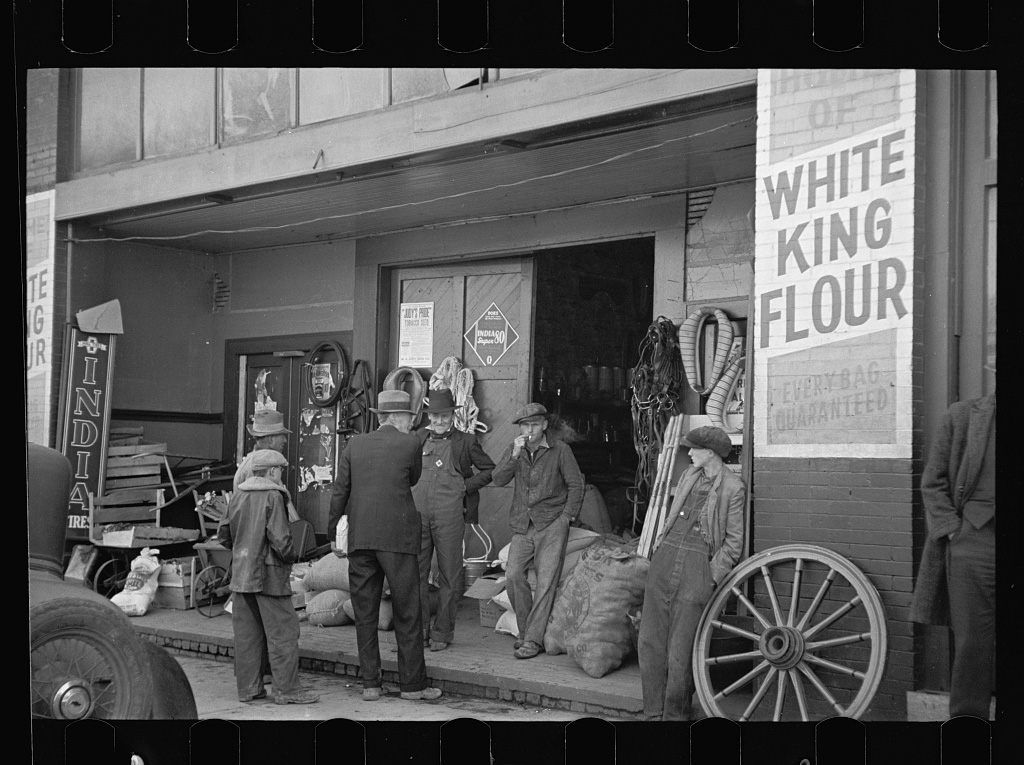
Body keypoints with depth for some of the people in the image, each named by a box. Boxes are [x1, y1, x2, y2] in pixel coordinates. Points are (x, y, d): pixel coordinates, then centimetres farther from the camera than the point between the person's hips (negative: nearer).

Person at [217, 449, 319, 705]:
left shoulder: (237, 496, 8)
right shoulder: (272, 497, -12)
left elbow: (223, 534, 13)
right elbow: (280, 538, -17)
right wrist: (291, 555, 0)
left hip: (241, 574, 7)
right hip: (268, 574, -7)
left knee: (246, 633, 10)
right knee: (283, 631, -1)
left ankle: (248, 688, 14)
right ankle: (286, 689, -1)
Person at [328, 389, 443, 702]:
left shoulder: (355, 445, 7)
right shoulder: (409, 444, -2)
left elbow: (339, 491, 6)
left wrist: (331, 528, 14)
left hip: (359, 539, 3)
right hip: (398, 538, -3)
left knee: (364, 614, 8)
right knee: (407, 614, 4)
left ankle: (370, 684, 11)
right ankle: (412, 684, 7)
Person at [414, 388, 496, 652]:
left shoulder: (465, 442, 4)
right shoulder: (419, 438, 13)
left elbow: (490, 470, 10)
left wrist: (465, 486, 0)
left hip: (449, 515, -3)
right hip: (418, 514, 3)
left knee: (448, 576, 3)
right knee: (416, 574, 3)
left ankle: (442, 633, 11)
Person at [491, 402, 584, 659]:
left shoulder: (560, 450, -1)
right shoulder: (514, 449, 9)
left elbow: (576, 484, 3)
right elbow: (498, 480, -1)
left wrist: (567, 516, -3)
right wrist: (514, 455, -14)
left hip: (552, 524, -3)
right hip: (522, 525, 3)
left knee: (546, 581, -10)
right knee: (513, 575, -12)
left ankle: (533, 639, -8)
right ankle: (525, 629, 5)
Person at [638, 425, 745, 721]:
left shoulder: (732, 487, -3)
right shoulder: (688, 476, 16)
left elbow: (734, 541, -1)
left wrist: (713, 577, -6)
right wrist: (657, 547, 14)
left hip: (698, 565, -6)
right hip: (665, 558, 6)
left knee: (680, 651, -4)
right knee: (649, 641, 4)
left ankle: (676, 713, 12)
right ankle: (653, 712, 13)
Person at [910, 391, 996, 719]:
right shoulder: (963, 416, 6)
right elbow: (933, 483, 7)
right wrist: (952, 531, -4)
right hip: (973, 542, -1)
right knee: (971, 643, 1)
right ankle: (967, 717, 9)